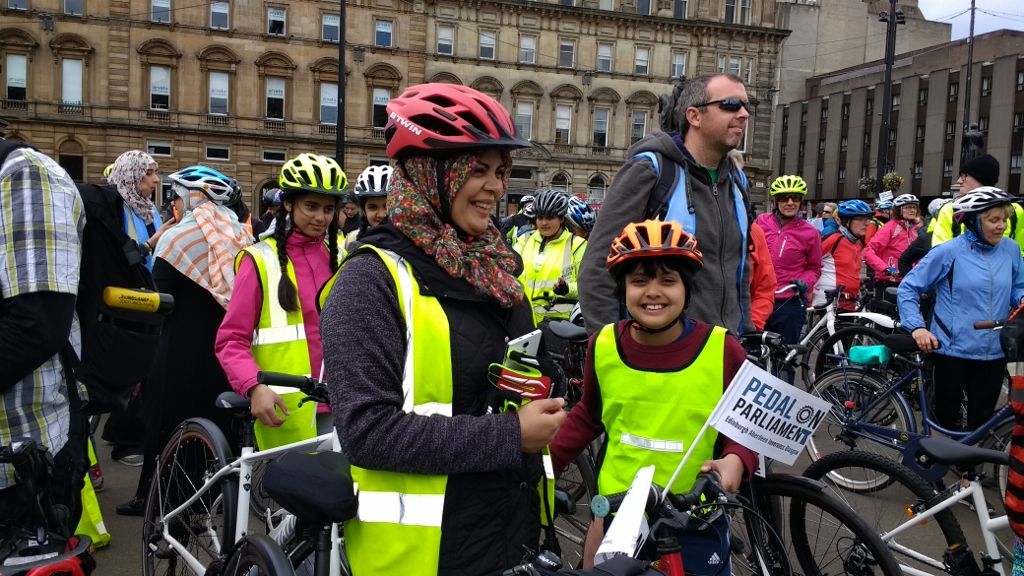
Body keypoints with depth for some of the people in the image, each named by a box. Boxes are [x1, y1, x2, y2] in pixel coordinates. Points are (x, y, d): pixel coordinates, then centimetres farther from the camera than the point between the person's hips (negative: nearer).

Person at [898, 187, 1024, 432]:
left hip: (994, 353, 4)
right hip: (952, 350, -3)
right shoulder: (949, 251, -9)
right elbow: (908, 288, -6)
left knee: (982, 421, 13)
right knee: (947, 418, 9)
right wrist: (917, 327, -18)